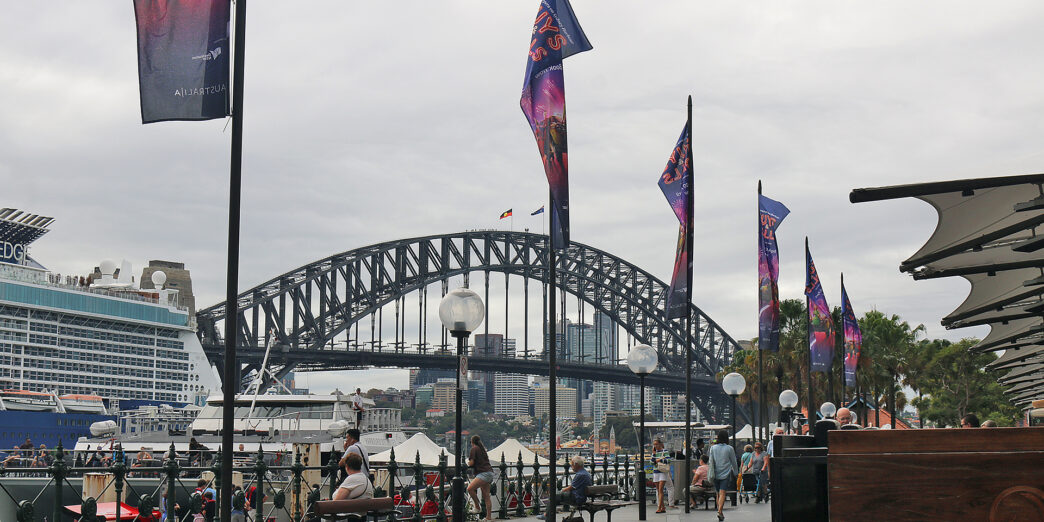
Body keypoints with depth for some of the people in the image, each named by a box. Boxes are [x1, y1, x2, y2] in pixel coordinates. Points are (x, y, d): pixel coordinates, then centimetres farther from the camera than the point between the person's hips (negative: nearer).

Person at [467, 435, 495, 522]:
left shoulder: (474, 448, -2)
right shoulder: (482, 449, 23)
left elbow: (471, 463, -8)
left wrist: (468, 462, 15)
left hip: (484, 473, -9)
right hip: (489, 473, 9)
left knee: (470, 488, -20)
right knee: (486, 496, 9)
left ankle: (477, 507, -14)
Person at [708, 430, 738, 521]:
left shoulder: (713, 448, 1)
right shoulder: (729, 448, -4)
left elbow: (711, 462, 0)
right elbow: (733, 462, 4)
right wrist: (735, 473, 17)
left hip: (716, 474, 3)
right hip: (726, 474, -3)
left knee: (718, 493, 16)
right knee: (722, 493, -9)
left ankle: (719, 511, 21)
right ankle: (720, 511, -22)